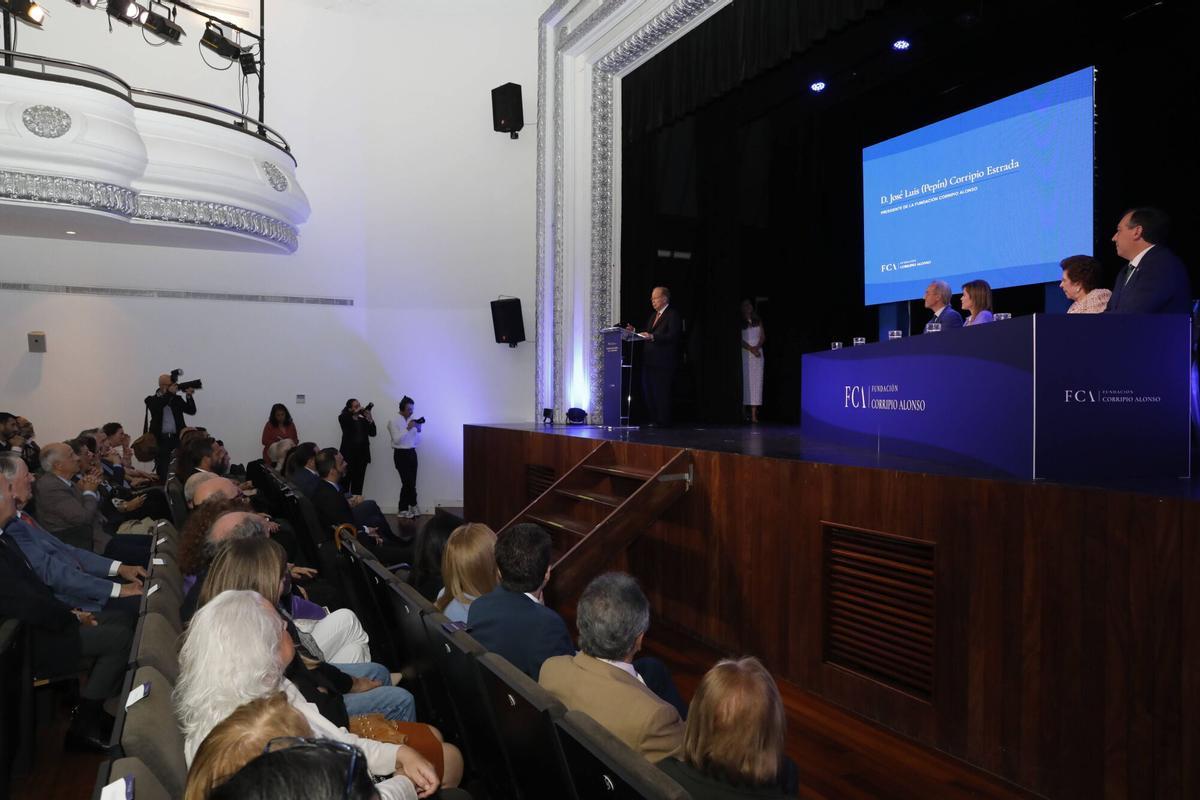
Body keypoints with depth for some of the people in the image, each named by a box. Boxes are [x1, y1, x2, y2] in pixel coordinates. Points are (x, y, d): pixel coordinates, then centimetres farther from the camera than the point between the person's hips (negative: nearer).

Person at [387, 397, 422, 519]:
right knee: (409, 482, -6)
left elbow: (417, 442, 10)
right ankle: (412, 506, 12)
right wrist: (408, 429, -21)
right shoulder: (393, 421, -5)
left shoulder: (412, 421, 9)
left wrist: (418, 430, -6)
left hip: (412, 453, 5)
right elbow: (396, 440, -16)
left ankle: (404, 509, 13)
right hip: (401, 454, -5)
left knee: (411, 482, 3)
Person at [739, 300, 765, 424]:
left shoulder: (758, 321, 14)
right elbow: (740, 340, -4)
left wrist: (757, 347, -9)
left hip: (757, 354, 3)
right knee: (745, 382, -9)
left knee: (756, 382, -5)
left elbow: (763, 337, 9)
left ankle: (754, 413, -8)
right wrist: (751, 348, -15)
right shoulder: (740, 323, 4)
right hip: (745, 354, -3)